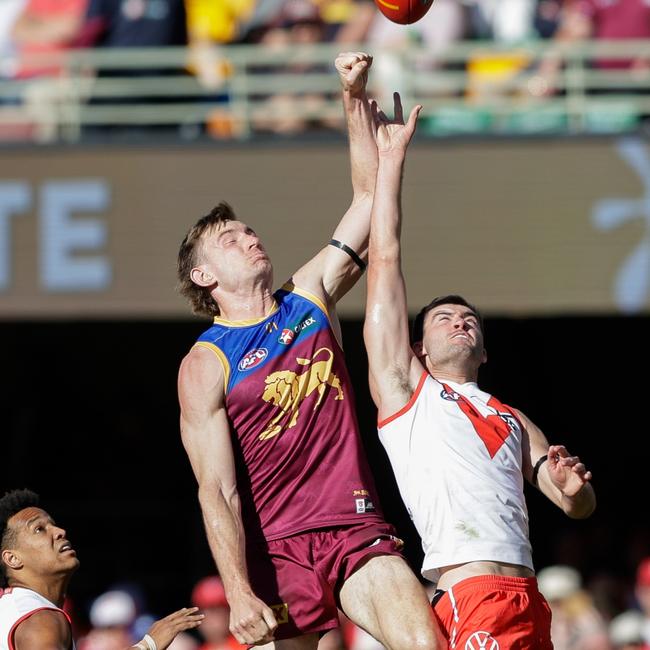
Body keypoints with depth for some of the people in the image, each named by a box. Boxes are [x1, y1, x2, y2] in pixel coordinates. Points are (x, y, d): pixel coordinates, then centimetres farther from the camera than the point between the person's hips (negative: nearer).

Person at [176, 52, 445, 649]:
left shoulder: (310, 298, 12)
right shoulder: (205, 366, -3)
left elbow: (369, 197, 13)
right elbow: (217, 492, -10)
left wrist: (356, 99, 2)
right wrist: (239, 594, -21)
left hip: (356, 528, 3)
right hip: (275, 549, -3)